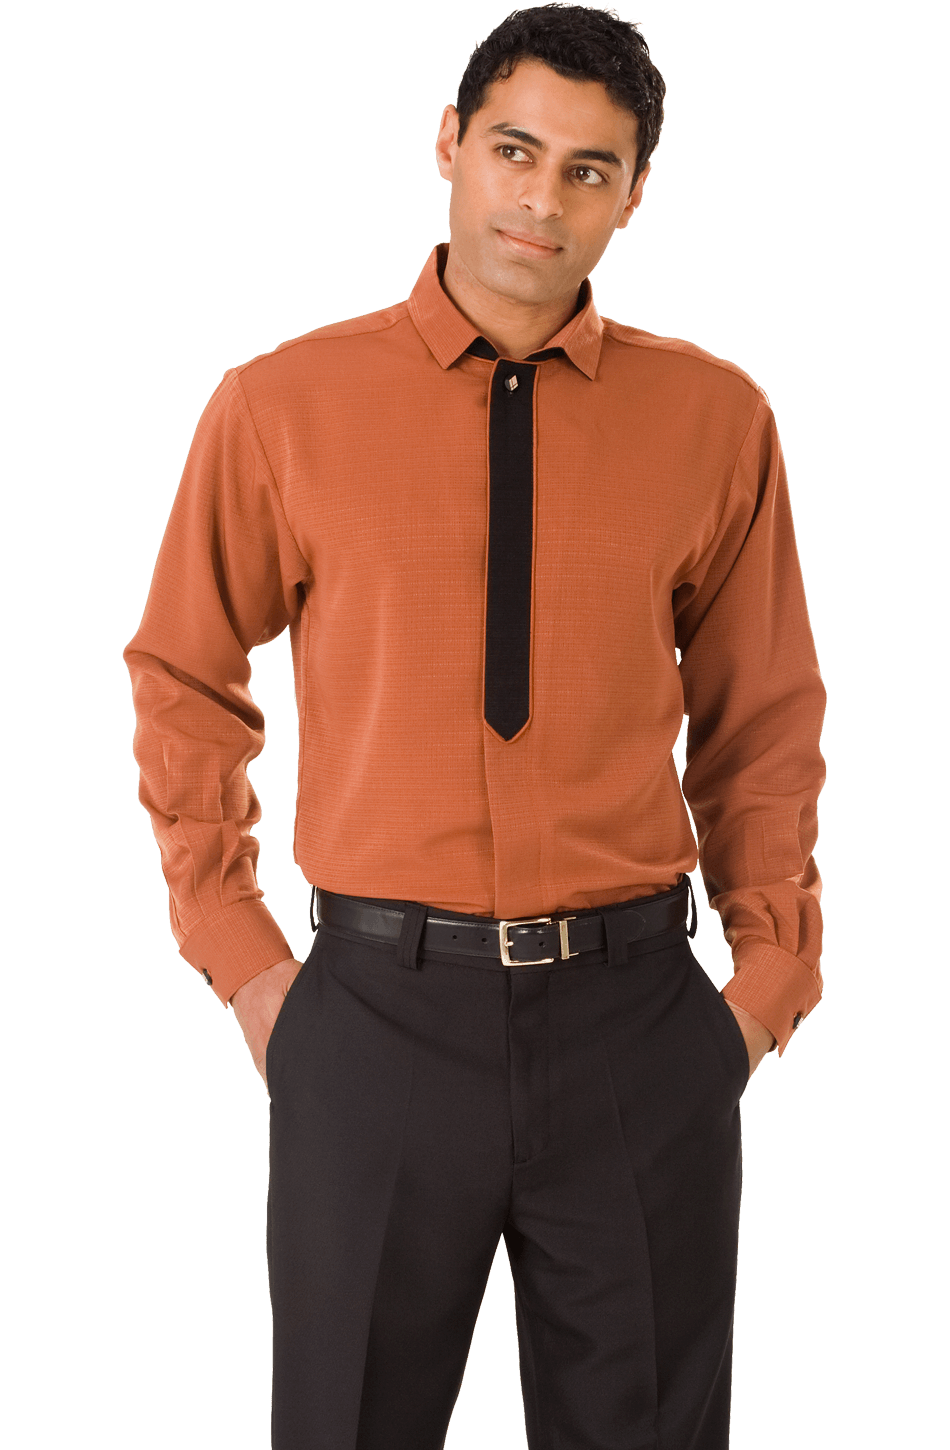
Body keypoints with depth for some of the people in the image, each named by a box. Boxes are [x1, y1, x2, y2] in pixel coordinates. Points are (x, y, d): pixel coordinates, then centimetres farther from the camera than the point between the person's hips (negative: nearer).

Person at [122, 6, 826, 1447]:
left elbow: (764, 722, 10)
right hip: (380, 1009, -1)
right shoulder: (281, 408, -1)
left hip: (635, 1016, 1)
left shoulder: (716, 418, 1)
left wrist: (772, 971, 4)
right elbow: (183, 680, 10)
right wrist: (240, 958, 5)